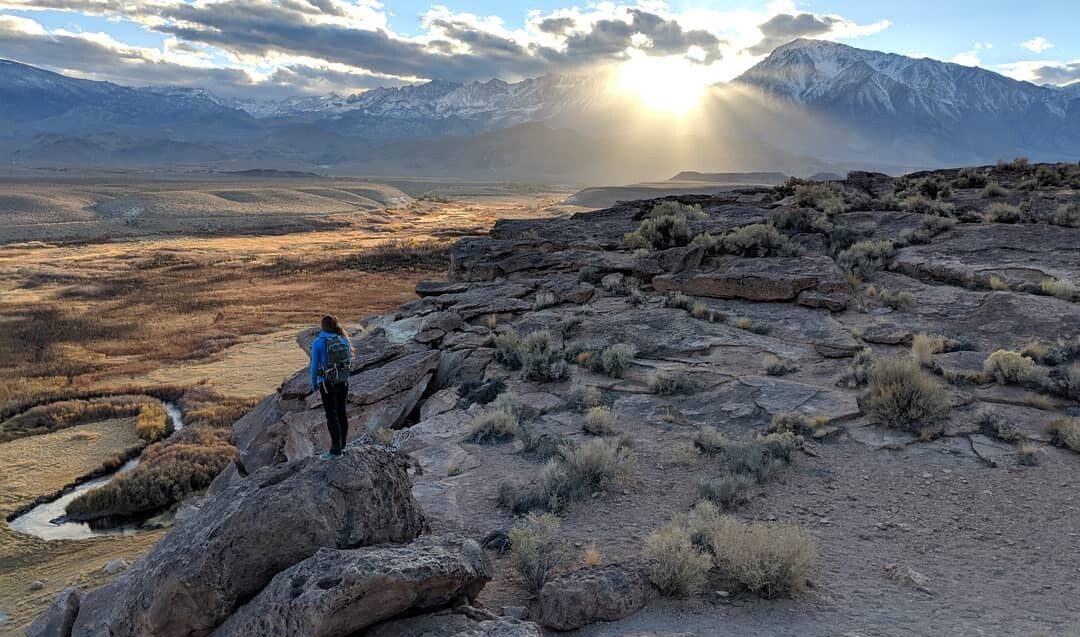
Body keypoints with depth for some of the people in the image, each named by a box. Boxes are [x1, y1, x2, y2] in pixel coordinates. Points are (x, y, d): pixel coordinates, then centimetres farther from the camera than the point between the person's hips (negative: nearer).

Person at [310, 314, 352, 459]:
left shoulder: (318, 343, -14)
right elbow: (348, 361, 6)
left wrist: (314, 385, 4)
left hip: (327, 383, -5)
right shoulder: (344, 340, -1)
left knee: (331, 416, 1)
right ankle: (342, 444, 27)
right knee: (341, 412, 16)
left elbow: (315, 365, -9)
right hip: (344, 382, 5)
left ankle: (336, 450, 6)